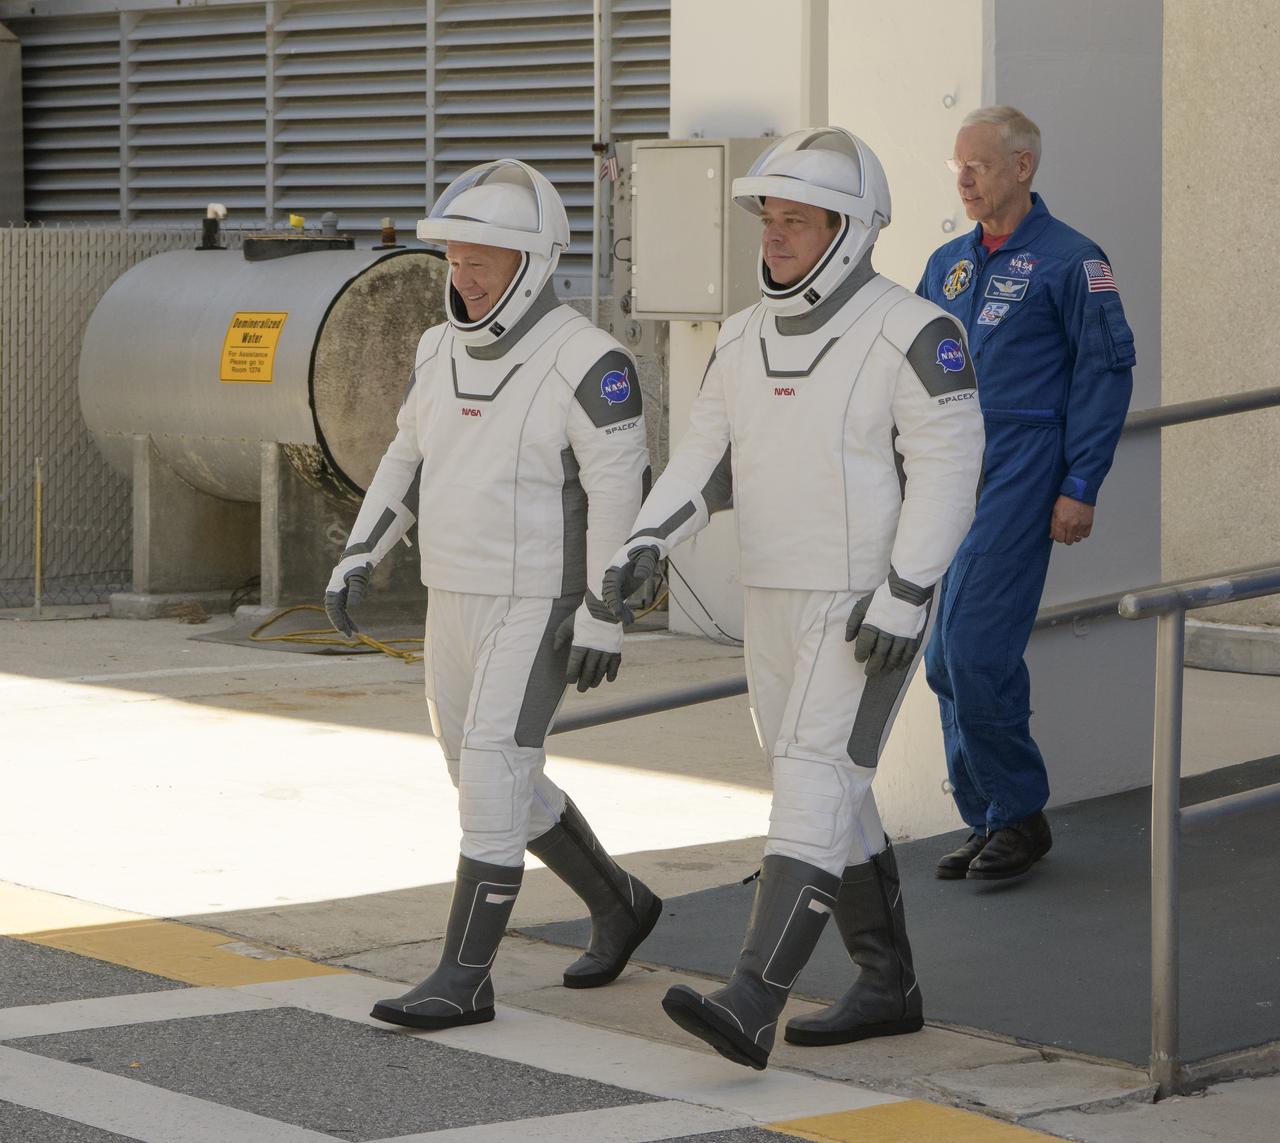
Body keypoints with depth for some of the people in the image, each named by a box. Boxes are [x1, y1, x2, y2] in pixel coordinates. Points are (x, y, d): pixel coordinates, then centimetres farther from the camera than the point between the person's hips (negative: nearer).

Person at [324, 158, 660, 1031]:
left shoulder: (585, 361, -17)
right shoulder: (447, 351, 5)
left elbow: (620, 489, -17)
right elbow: (410, 460, 15)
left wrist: (604, 616, -20)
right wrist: (359, 558, 7)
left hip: (539, 610, -8)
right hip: (457, 601, 8)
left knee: (491, 786, -11)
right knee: (494, 779, 15)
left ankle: (463, 981, -5)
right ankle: (619, 905, 34)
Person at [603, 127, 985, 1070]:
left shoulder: (910, 334, -14)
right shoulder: (749, 341, 8)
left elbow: (948, 470, -18)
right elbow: (704, 466, 7)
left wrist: (904, 596, -25)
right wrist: (643, 548, -10)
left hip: (873, 608, -8)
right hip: (780, 603, 8)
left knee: (813, 790, -16)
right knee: (830, 797, 12)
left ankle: (749, 1011, -23)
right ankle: (889, 989, 25)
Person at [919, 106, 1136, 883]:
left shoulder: (1069, 261, -4)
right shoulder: (949, 264, 16)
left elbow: (1106, 372, -6)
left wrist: (1080, 488, -11)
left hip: (1018, 481, -7)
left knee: (977, 650, -14)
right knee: (946, 661, 6)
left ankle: (1020, 815, -1)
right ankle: (988, 821, 16)